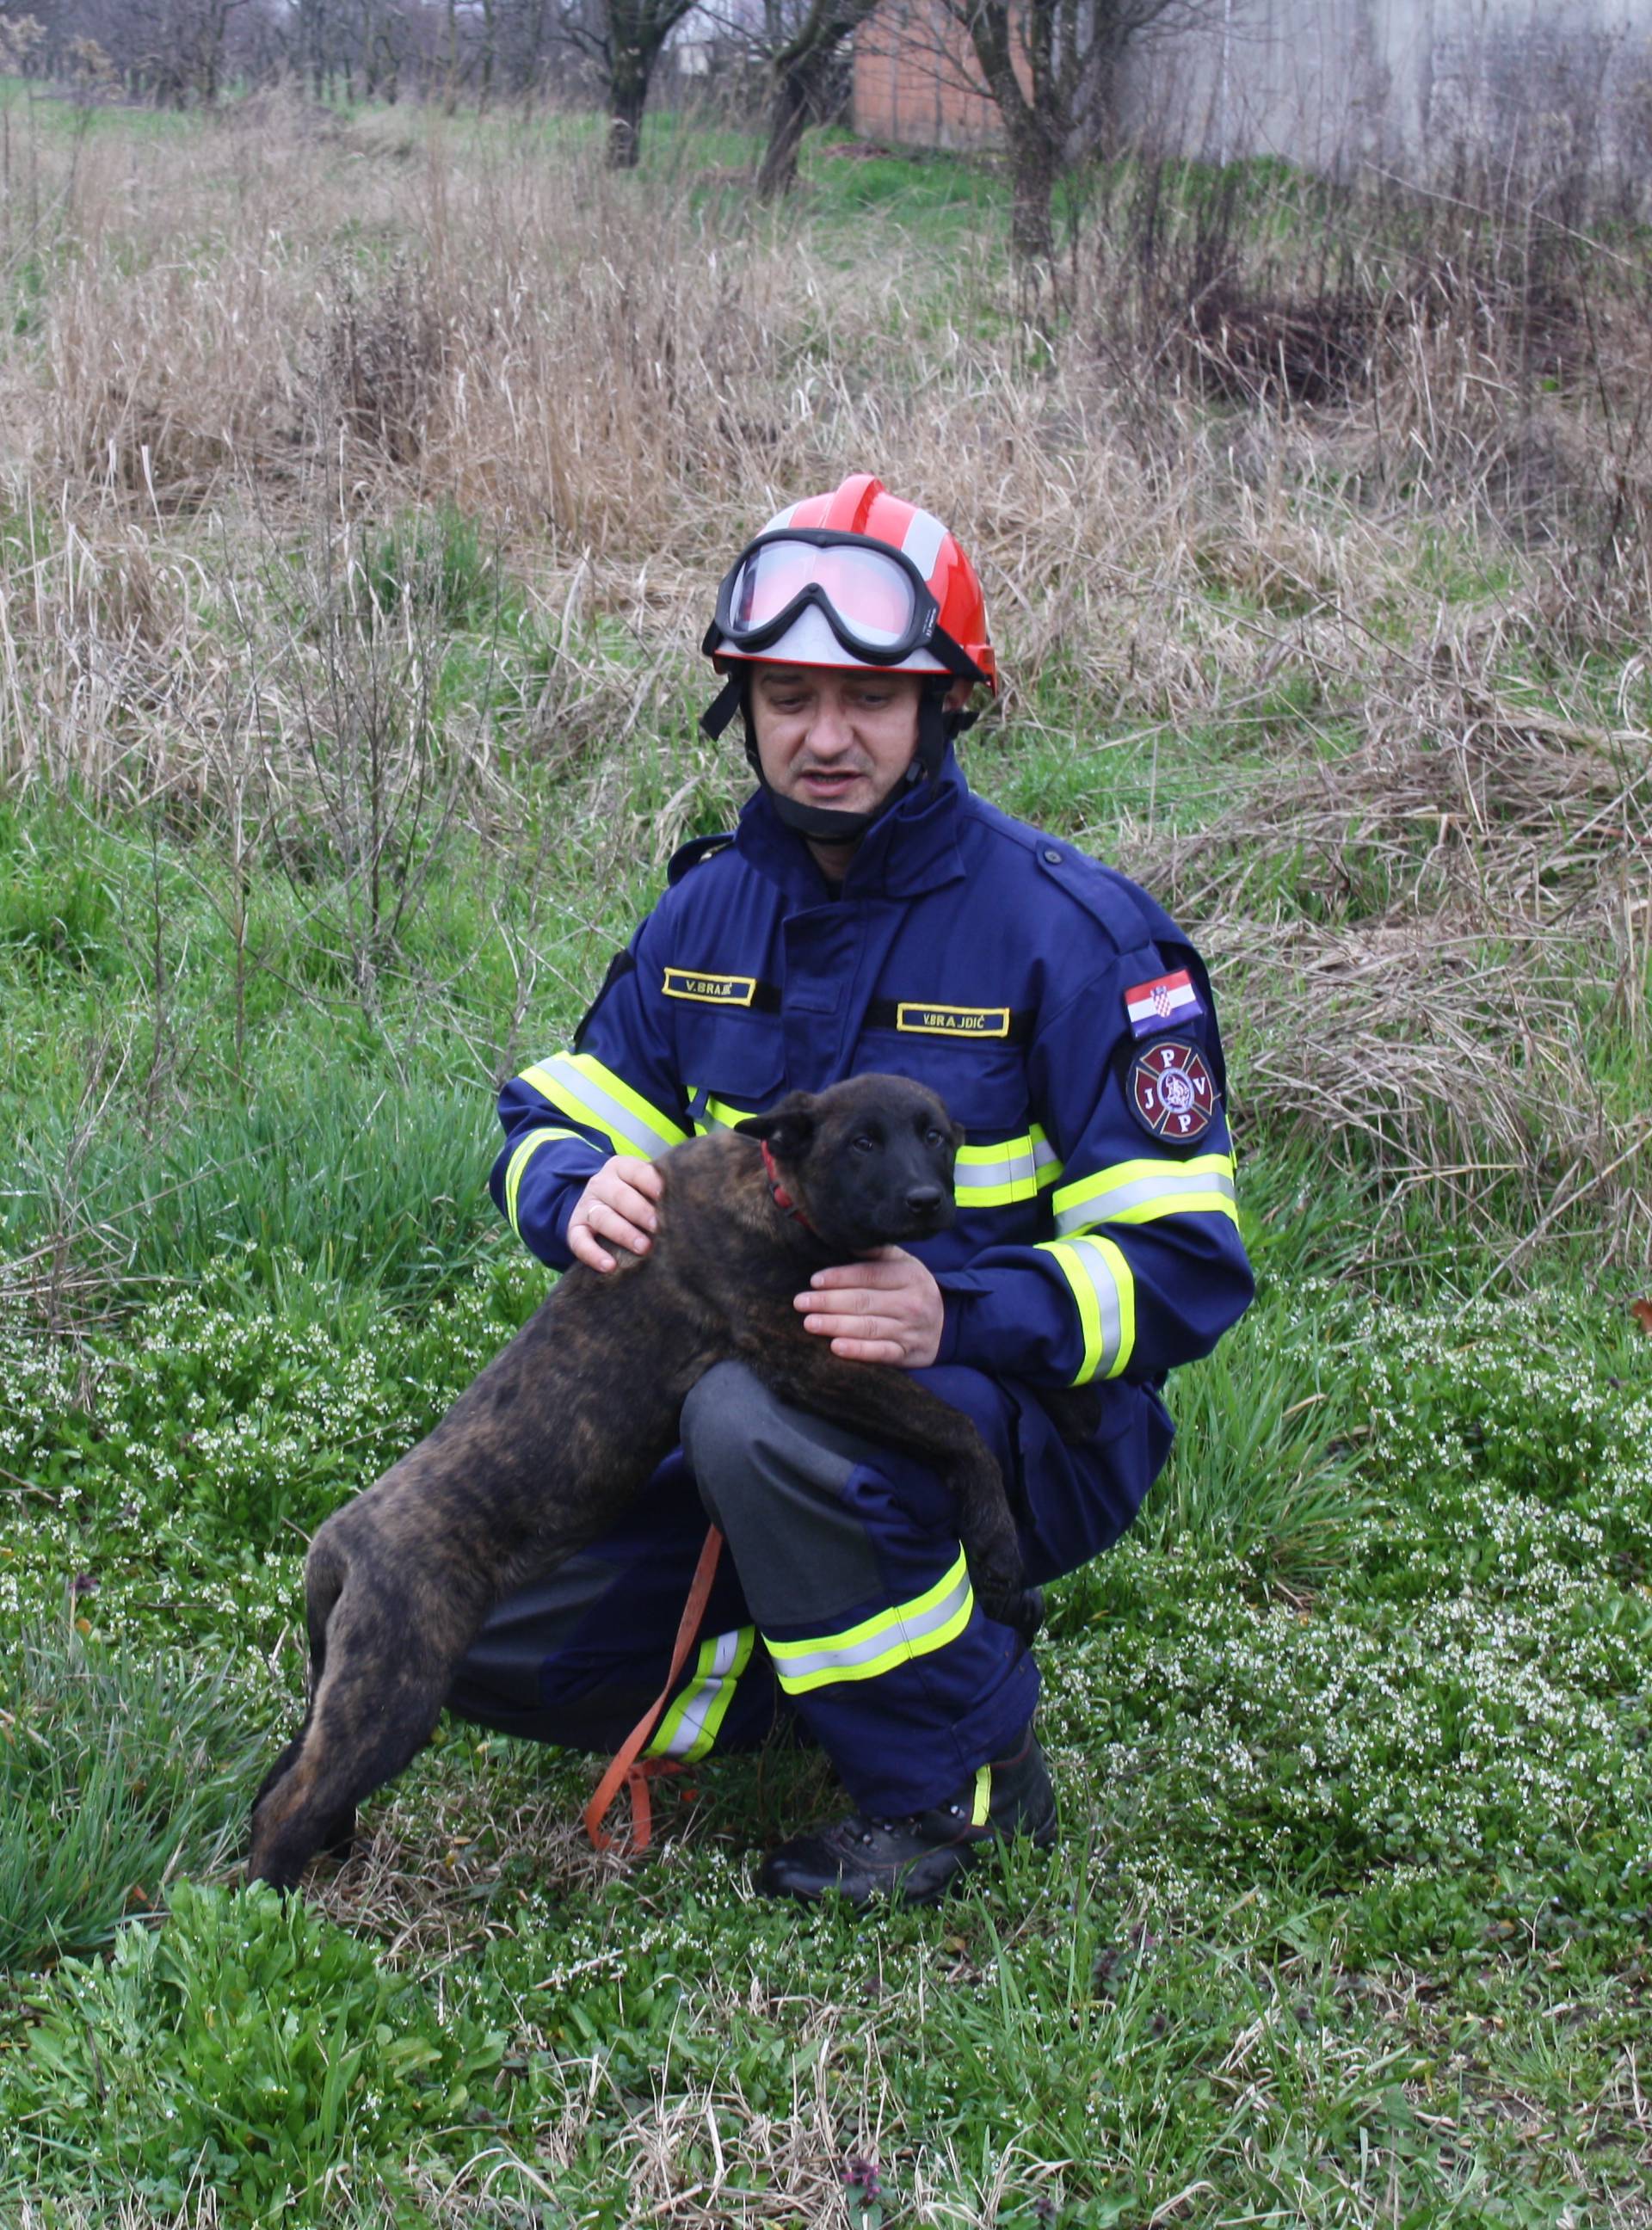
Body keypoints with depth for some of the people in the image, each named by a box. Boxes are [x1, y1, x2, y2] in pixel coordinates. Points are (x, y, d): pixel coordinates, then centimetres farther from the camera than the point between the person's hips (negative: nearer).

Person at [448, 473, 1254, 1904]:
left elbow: (1182, 1265, -17)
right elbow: (552, 1116, 10)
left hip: (1029, 1430, -6)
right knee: (494, 1638, -6)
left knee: (762, 1418, -38)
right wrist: (581, 1192, -17)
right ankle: (852, 1657, 10)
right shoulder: (711, 909, 2)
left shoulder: (1069, 931, -16)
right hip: (761, 1363, 6)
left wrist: (961, 1313, -35)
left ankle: (963, 1777, -14)